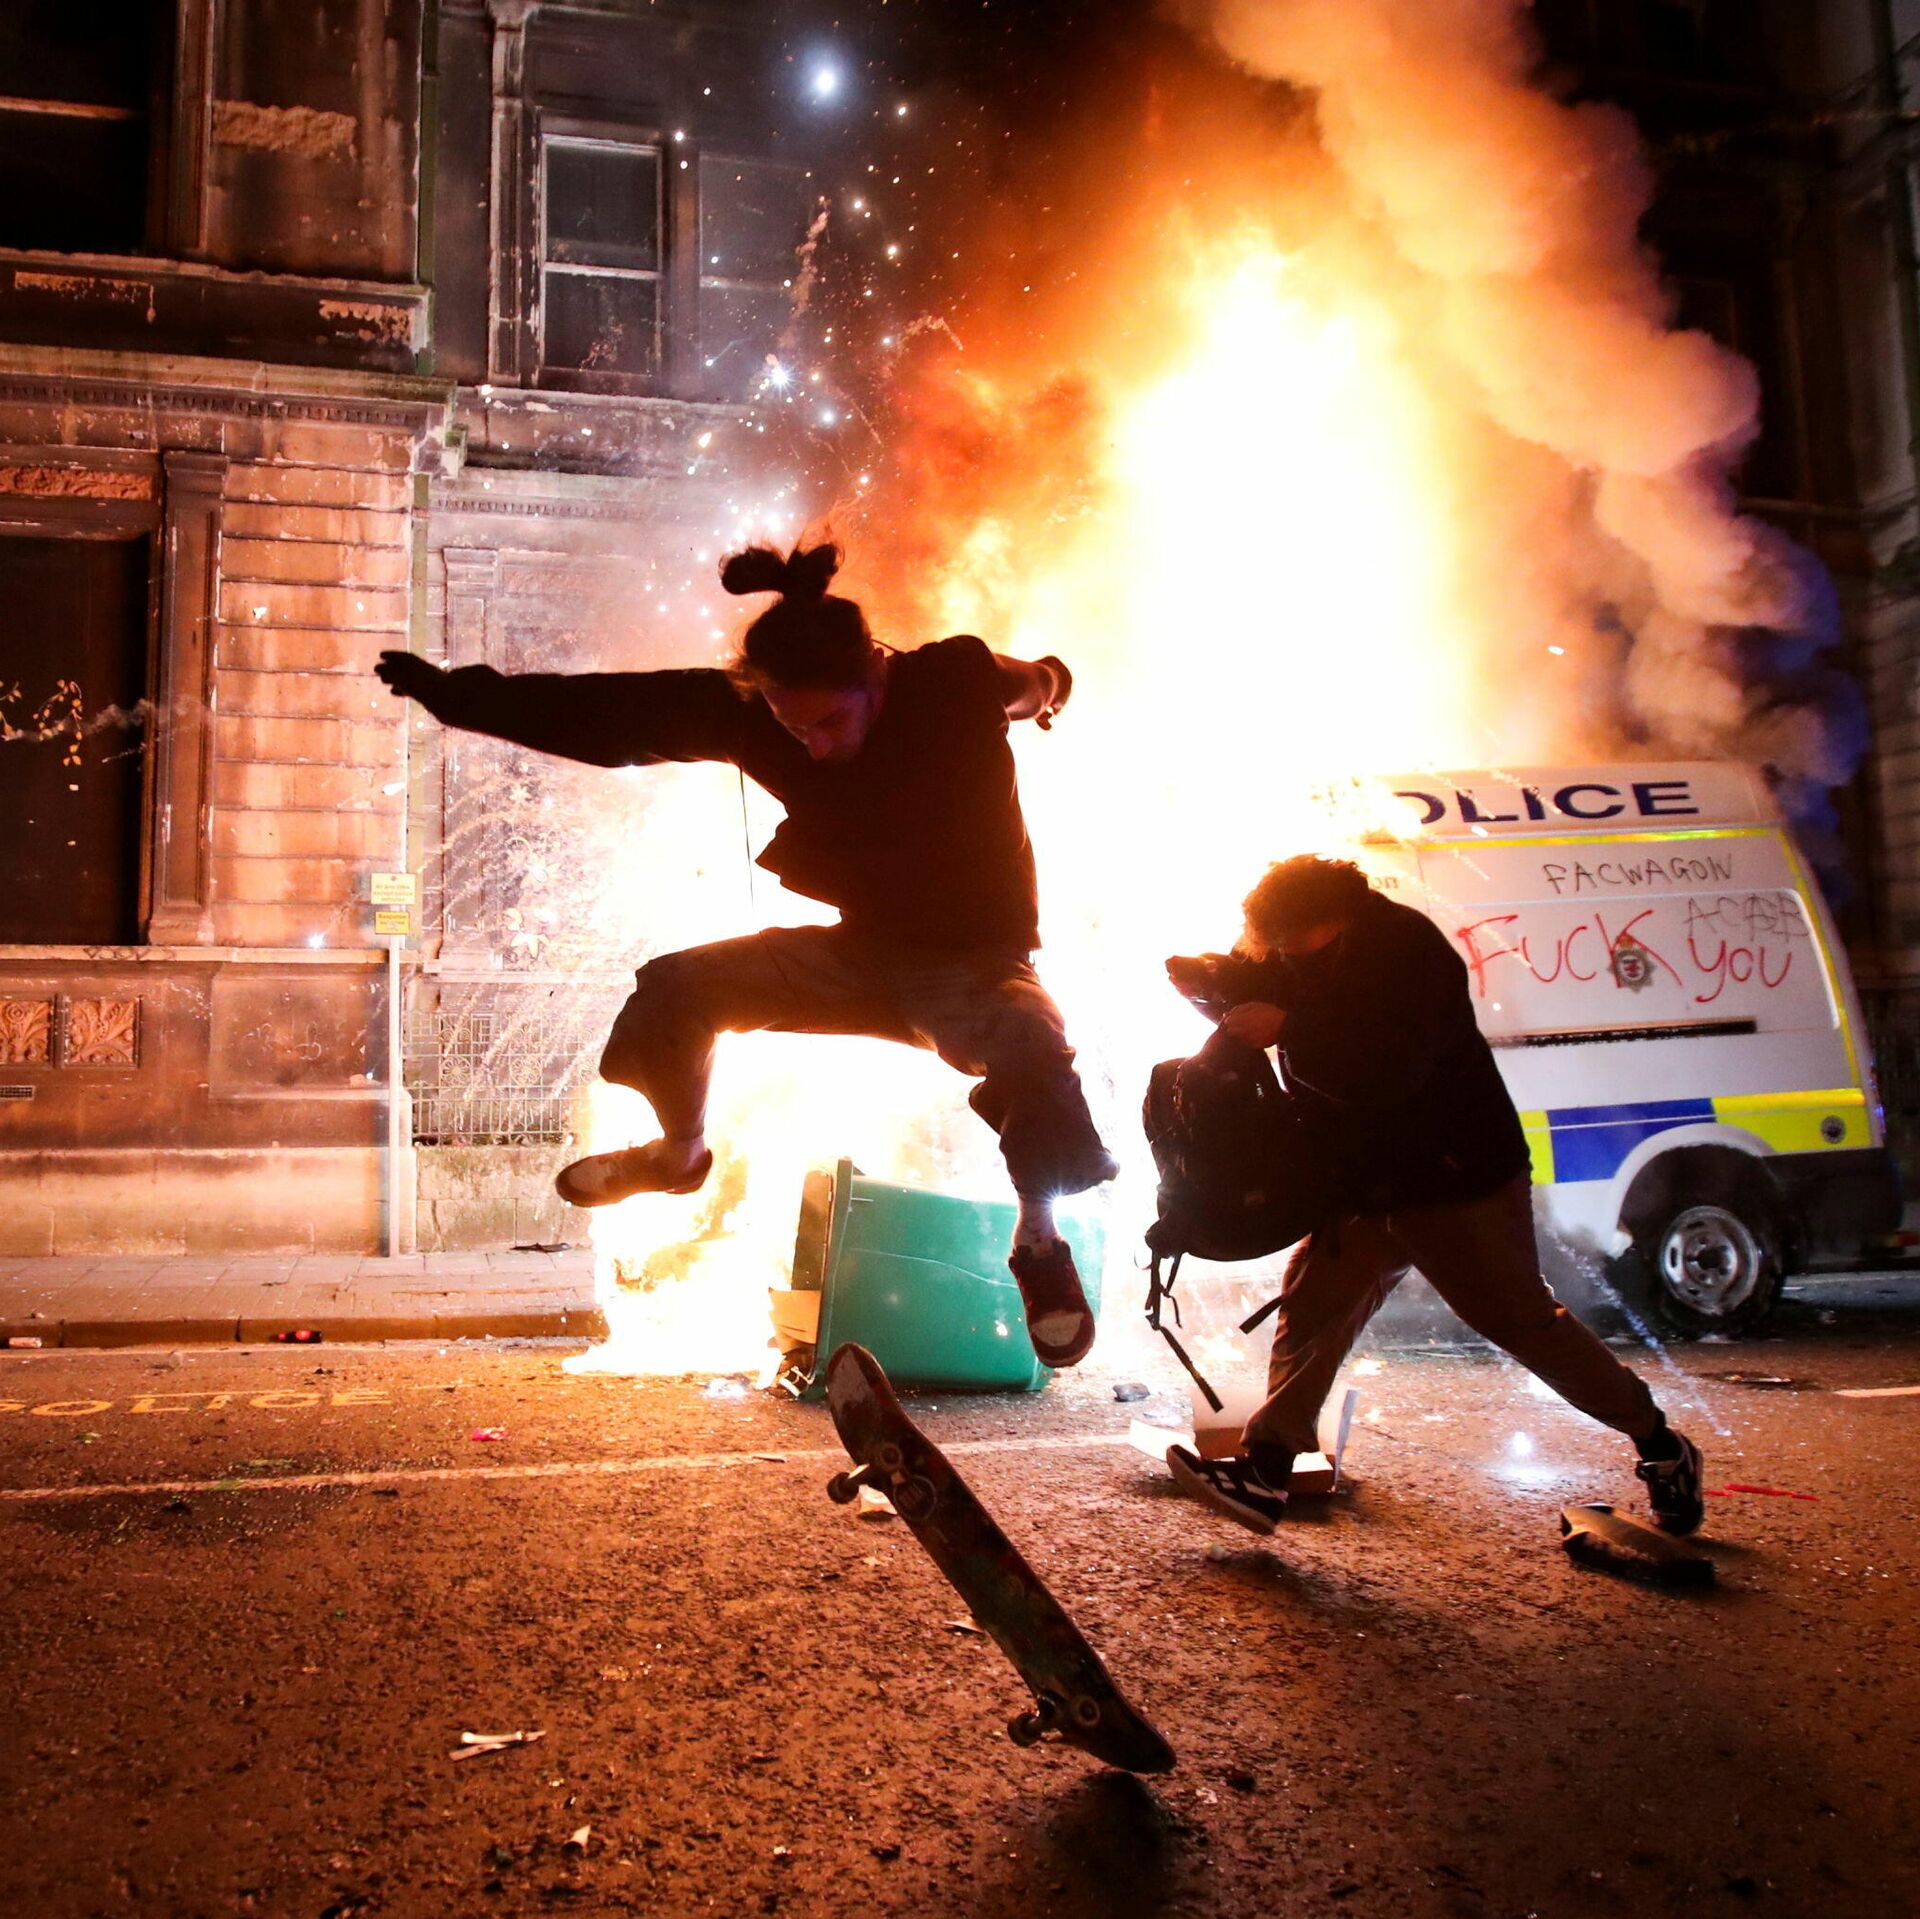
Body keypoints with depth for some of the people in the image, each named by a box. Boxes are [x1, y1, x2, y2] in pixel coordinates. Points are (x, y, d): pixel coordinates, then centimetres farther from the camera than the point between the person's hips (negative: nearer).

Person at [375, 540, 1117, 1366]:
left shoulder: (957, 680, -20)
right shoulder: (749, 711, -13)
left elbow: (1042, 682, 6)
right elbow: (615, 713, -6)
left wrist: (1038, 685, -11)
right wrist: (455, 693, -5)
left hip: (977, 964, -3)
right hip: (860, 951, 4)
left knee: (1033, 1049, -36)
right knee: (674, 986, -8)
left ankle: (1039, 1241, -8)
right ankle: (679, 1151, 23)